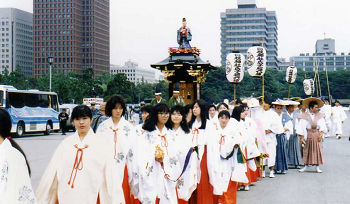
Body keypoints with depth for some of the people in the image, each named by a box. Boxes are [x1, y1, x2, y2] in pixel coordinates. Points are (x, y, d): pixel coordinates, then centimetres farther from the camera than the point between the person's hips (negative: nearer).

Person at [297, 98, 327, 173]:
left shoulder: (319, 116, 6)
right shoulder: (304, 116, -5)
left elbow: (322, 126, 4)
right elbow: (301, 127, -6)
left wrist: (321, 134, -10)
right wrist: (301, 137, -11)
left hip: (317, 135, 2)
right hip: (308, 135, -2)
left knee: (317, 150, 2)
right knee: (307, 150, 3)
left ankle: (317, 167, 8)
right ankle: (306, 166, 12)